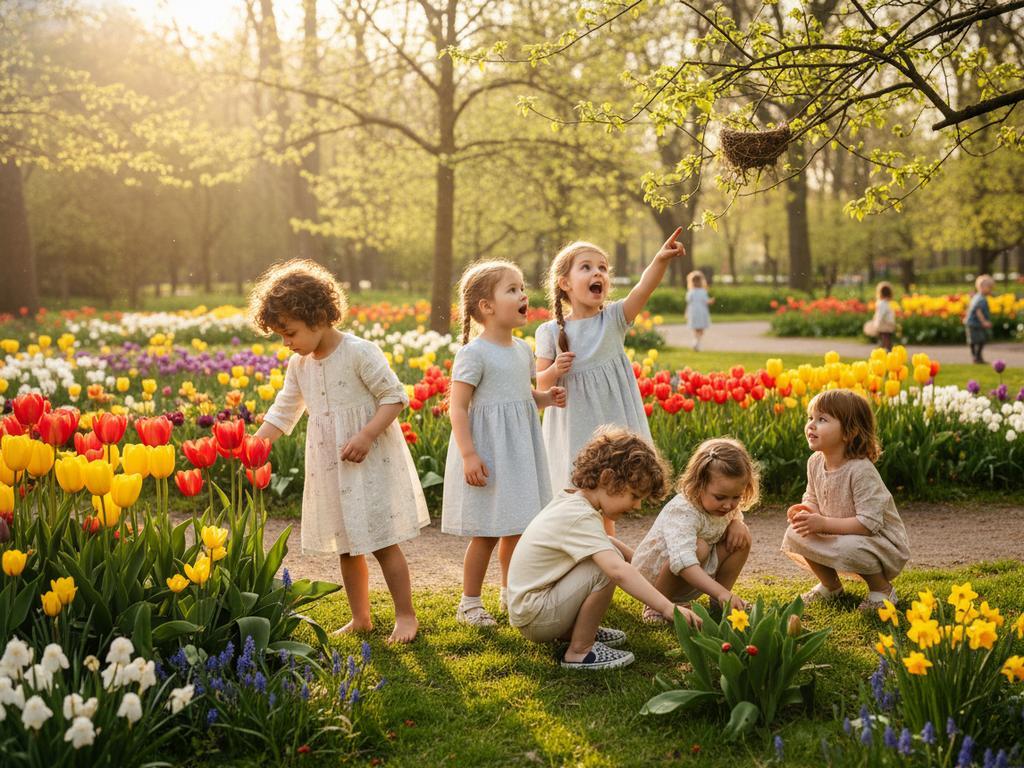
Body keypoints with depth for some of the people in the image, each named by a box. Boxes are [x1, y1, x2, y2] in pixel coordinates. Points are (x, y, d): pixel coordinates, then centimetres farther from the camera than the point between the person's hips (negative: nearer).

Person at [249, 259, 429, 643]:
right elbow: (281, 414, 10)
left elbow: (395, 396, -13)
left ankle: (406, 615, 10)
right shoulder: (299, 365, 6)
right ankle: (360, 618, 23)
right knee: (346, 546, 12)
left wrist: (367, 435, -24)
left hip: (370, 464, -7)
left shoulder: (359, 352, -15)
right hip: (330, 469, 7)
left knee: (382, 542, -3)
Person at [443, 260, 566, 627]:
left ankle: (510, 592, 31)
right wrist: (469, 454, -24)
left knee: (516, 527, 15)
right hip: (487, 451, -7)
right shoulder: (474, 353, -15)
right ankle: (469, 602, 13)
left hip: (519, 451, 7)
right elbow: (457, 407, -17)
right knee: (486, 533, -1)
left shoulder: (523, 350, 8)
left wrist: (548, 398, 1)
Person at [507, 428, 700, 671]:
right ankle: (580, 651, -13)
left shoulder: (569, 500, 7)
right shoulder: (581, 518, -24)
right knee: (608, 565, -24)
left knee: (610, 555, 12)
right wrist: (668, 608, -41)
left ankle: (571, 631, 13)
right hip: (534, 619, -10)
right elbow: (618, 571, -38)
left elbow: (603, 542, 25)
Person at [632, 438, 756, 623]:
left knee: (742, 535, -9)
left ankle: (719, 603, 4)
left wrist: (736, 524, -13)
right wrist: (720, 592, -58)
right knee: (698, 547, -36)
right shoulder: (683, 511, -35)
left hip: (693, 577, 8)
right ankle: (656, 608, -17)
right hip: (653, 575, -7)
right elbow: (683, 562, -49)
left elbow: (733, 515, 14)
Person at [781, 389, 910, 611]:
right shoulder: (815, 462, -5)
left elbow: (869, 523, -31)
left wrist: (823, 524, -33)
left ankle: (882, 589, -5)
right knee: (795, 534, -10)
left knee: (849, 549, -37)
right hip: (840, 538, 7)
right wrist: (806, 510, -17)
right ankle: (830, 585, 13)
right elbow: (813, 499, 8)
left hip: (882, 544, -7)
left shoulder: (861, 470, -28)